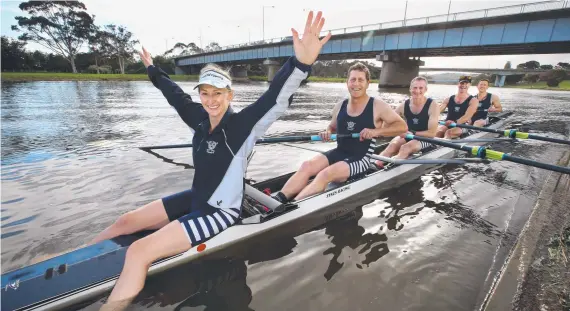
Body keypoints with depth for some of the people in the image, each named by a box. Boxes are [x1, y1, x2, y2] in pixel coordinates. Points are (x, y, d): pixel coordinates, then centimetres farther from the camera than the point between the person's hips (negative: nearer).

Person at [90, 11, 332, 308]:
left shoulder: (241, 125, -21)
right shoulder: (200, 119, -1)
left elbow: (276, 99, -36)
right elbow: (176, 96, 16)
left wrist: (300, 63, -52)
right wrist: (153, 71, 32)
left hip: (220, 211, -7)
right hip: (195, 198, 8)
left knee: (138, 253, -19)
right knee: (125, 222, 11)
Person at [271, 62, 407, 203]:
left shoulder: (377, 106, -7)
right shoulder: (340, 106, 6)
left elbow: (402, 126, -8)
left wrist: (376, 131, -23)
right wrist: (327, 132, -3)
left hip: (361, 159, -5)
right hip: (339, 152, 5)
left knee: (326, 174, -31)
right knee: (307, 166, -21)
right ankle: (277, 200, -29)